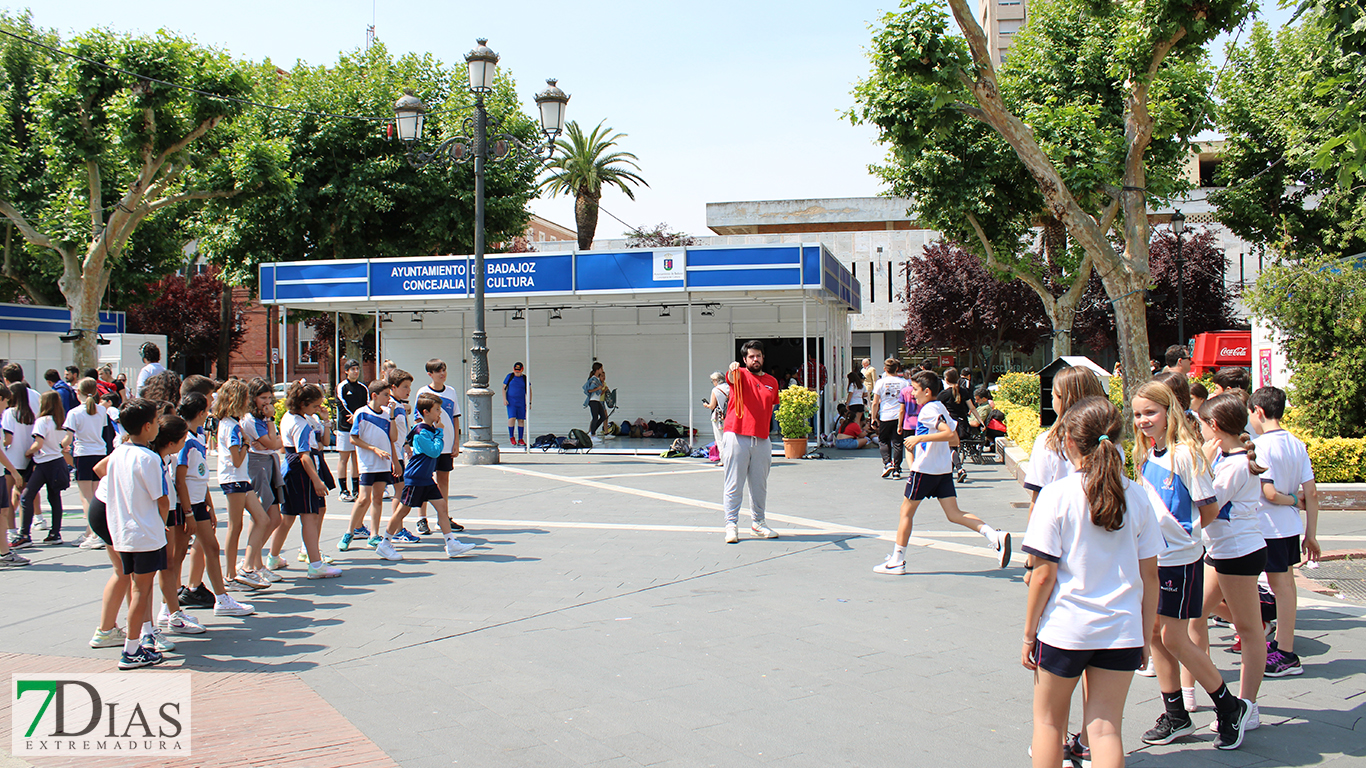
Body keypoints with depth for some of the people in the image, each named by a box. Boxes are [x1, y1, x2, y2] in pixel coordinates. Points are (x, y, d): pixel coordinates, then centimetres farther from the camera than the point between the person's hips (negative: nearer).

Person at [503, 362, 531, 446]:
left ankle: (520, 439, 5)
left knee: (521, 420, 0)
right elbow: (504, 388, 5)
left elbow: (529, 391, 9)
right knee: (512, 418, -15)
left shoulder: (525, 378, 4)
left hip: (521, 402, 2)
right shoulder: (509, 376, 1)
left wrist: (529, 403, 2)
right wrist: (504, 399, -6)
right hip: (511, 401, -2)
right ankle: (511, 437, 2)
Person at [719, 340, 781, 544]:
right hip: (736, 437, -5)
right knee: (734, 484, -4)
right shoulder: (741, 375, 1)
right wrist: (733, 370, -46)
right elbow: (732, 377, -23)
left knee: (760, 485, 10)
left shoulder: (772, 382, 15)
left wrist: (765, 429, 16)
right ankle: (731, 525, 0)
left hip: (762, 440, 5)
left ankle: (758, 524, 22)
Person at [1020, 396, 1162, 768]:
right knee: (1106, 729, 7)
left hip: (1064, 627, -3)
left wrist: (1029, 633, -1)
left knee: (1048, 721, 15)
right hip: (1122, 631, 3)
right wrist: (1145, 637, 14)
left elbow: (1044, 575, -11)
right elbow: (1149, 575, 4)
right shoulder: (1135, 495, 0)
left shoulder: (1057, 494, -11)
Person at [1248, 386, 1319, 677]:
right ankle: (1282, 641, 31)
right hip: (1292, 526, 7)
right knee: (1286, 582, 17)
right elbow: (1311, 492, 3)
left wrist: (1292, 498, -3)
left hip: (1270, 527, -7)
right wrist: (1311, 534, 7)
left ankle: (1287, 656, 5)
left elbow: (1269, 494, -23)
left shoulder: (1260, 445, -17)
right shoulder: (1298, 444, 4)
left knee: (1280, 585, -1)